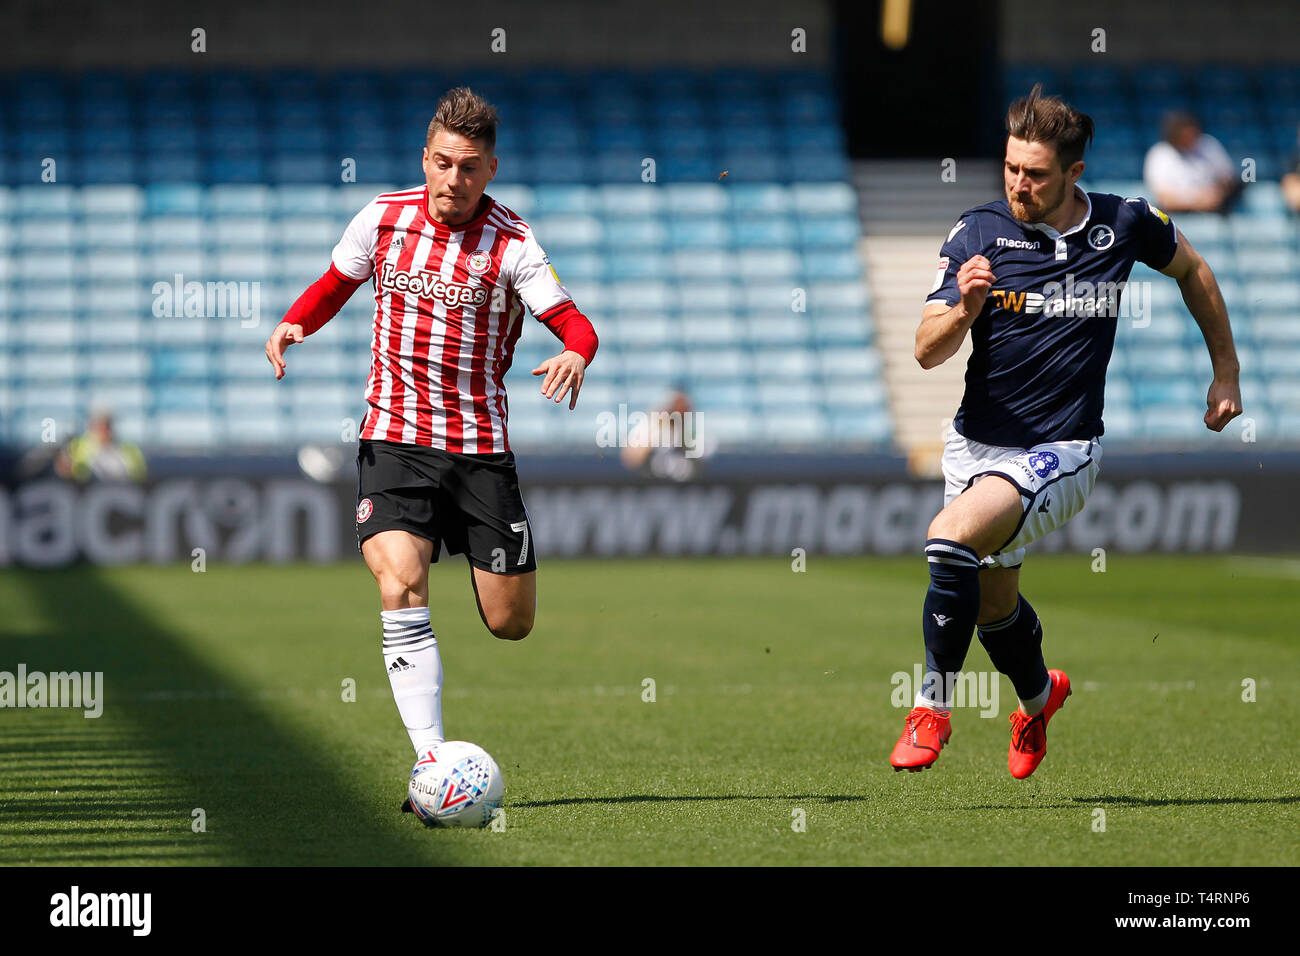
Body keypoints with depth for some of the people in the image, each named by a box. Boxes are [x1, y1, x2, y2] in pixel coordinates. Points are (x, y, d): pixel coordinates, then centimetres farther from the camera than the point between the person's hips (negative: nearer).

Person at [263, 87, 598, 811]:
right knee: (401, 585, -23)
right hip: (395, 437, 1)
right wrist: (294, 324, -3)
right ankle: (433, 764, -23)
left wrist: (575, 355, -37)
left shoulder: (513, 245, -8)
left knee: (511, 623, 2)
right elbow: (335, 284, 17)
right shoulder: (385, 216, 1)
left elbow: (575, 323, -14)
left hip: (481, 444, -1)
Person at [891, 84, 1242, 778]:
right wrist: (965, 308, -31)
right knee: (993, 601, 16)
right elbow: (927, 351, -9)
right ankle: (1038, 696, 50)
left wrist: (1226, 374, 20)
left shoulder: (1126, 225, -5)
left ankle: (933, 708, -12)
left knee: (952, 539, -27)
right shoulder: (979, 233, -7)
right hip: (977, 445, 3)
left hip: (1063, 452, -3)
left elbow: (1192, 270, 17)